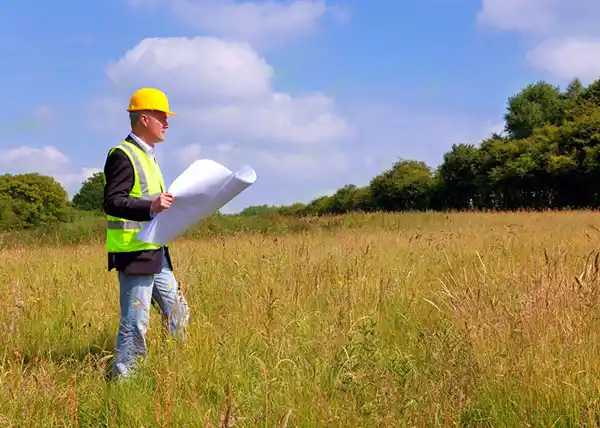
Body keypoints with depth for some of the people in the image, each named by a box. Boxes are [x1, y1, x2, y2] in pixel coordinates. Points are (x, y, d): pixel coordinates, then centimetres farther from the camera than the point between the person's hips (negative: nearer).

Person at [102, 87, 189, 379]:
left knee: (178, 315, 15)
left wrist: (167, 204, 17)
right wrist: (151, 207, -34)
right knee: (135, 322, -5)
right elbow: (112, 203, -22)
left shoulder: (147, 155, 19)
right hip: (134, 254, -10)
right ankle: (123, 378, 5)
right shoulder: (123, 156, -13)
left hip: (155, 253, 10)